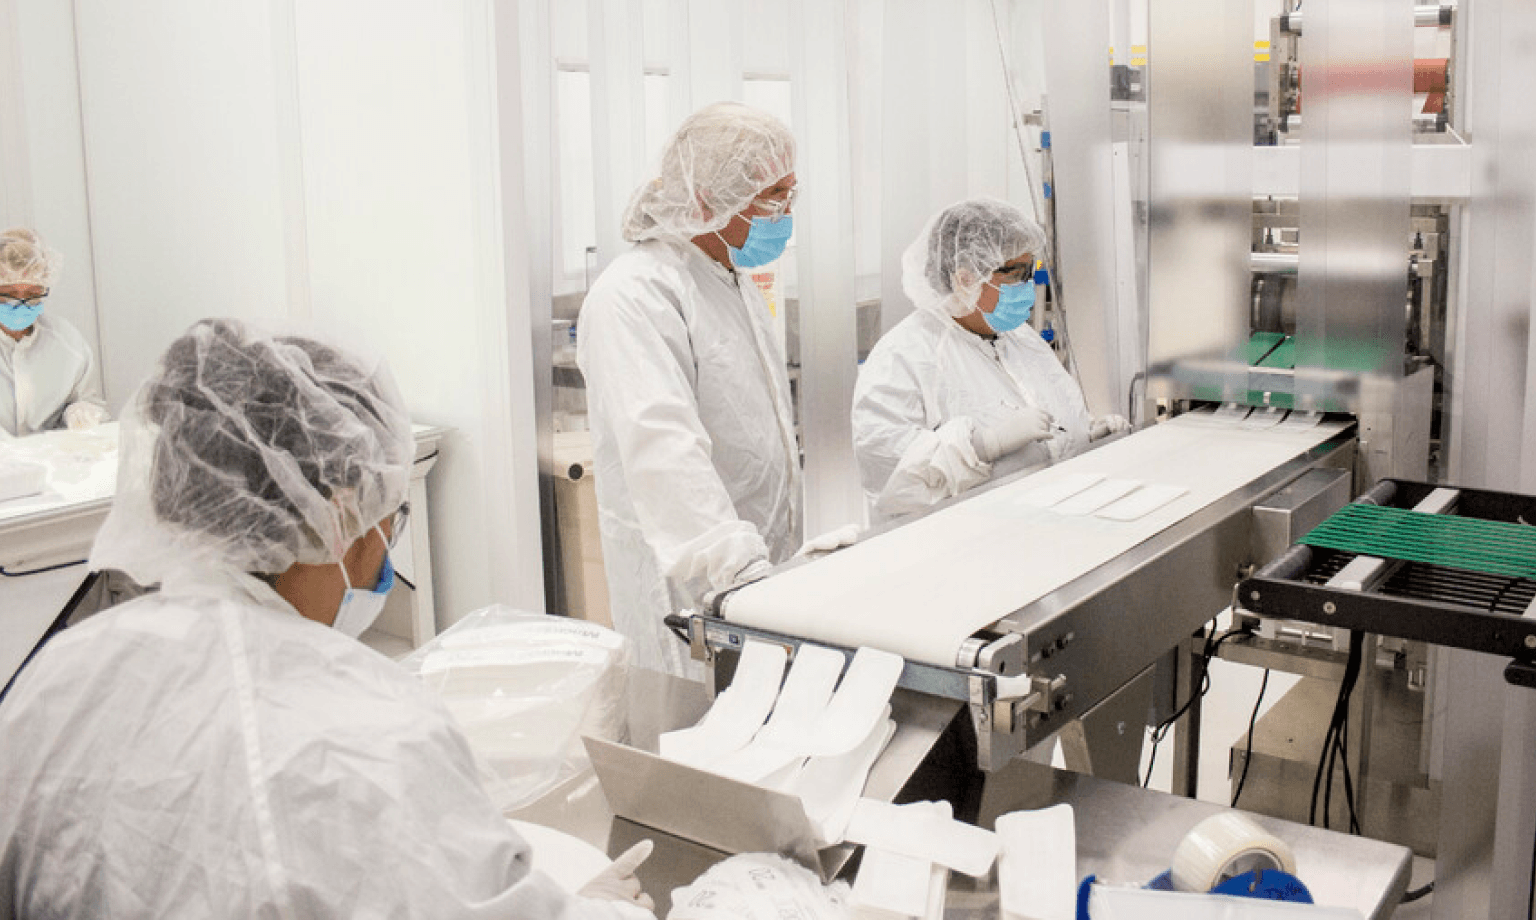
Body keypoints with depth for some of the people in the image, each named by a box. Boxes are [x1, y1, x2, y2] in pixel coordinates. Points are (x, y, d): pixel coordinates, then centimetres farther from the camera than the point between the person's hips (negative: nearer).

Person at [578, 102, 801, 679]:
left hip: (761, 566, 9)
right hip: (690, 590, -8)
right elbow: (664, 451, -31)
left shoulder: (736, 283, 15)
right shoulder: (636, 295, -18)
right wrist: (742, 571, -39)